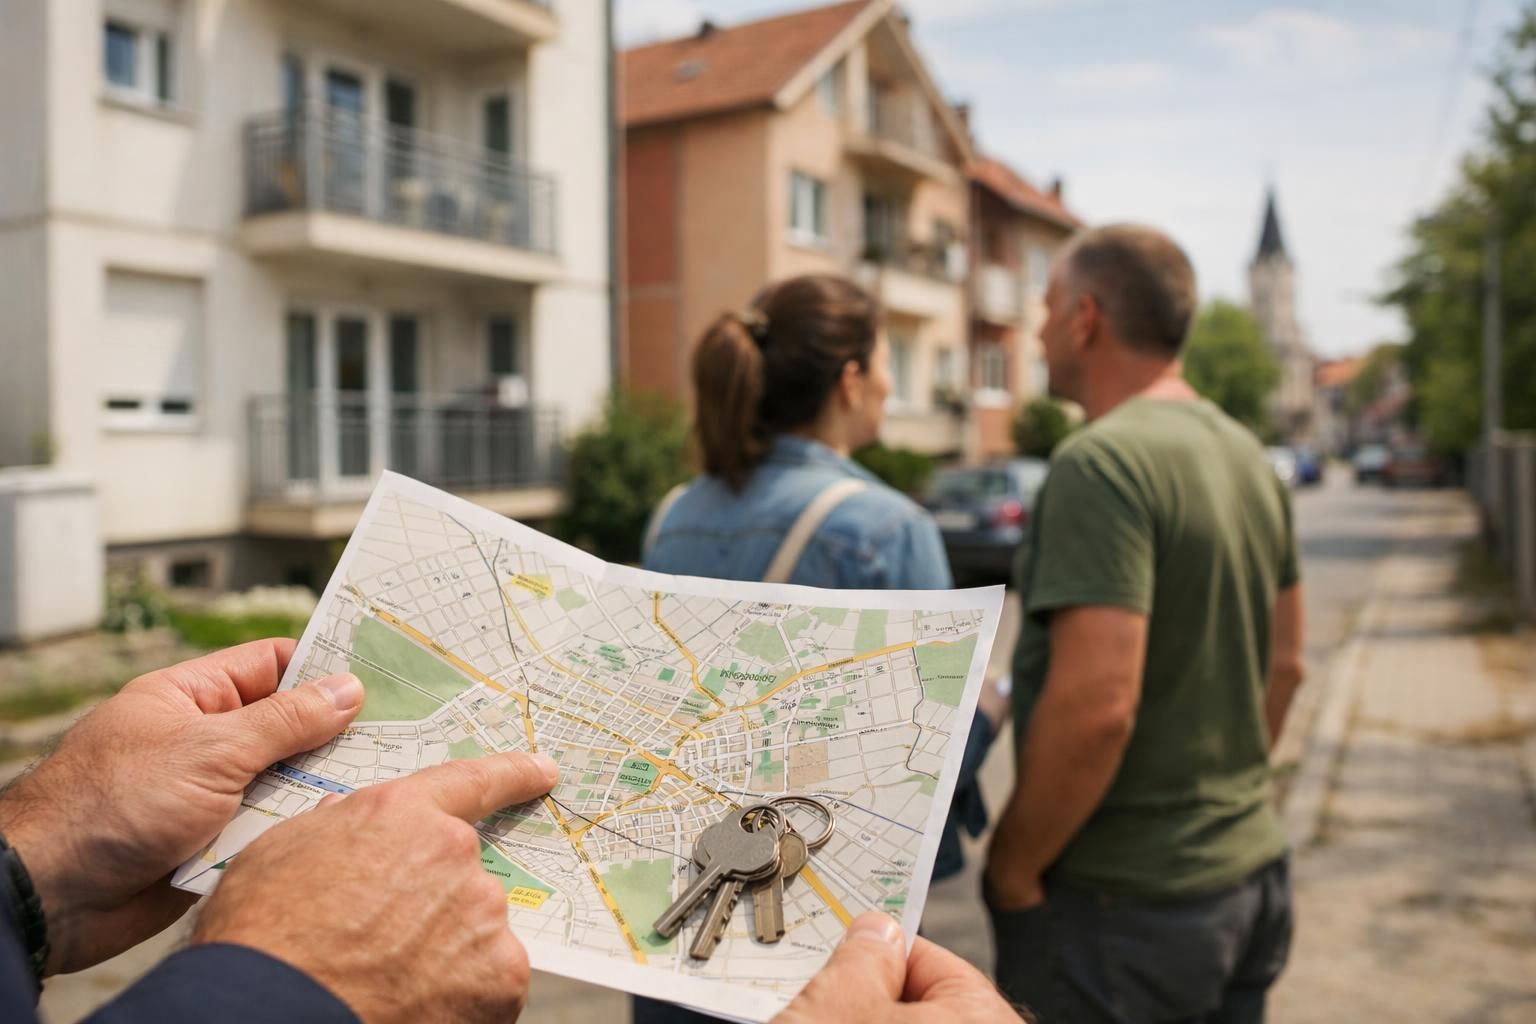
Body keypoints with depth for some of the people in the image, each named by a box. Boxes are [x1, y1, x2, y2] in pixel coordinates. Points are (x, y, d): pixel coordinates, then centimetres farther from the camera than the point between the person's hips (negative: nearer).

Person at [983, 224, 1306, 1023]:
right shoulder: (1247, 456, 7)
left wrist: (1010, 872, -16)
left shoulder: (1101, 462, -20)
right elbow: (1284, 664, 14)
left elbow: (1094, 705, -28)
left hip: (1125, 902, -8)